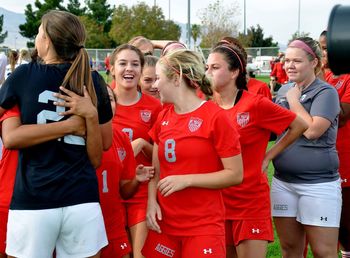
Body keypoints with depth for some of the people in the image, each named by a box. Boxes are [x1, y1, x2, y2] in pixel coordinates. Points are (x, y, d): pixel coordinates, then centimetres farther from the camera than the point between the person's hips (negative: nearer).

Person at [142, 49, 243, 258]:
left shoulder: (215, 117, -9)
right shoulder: (162, 118, 9)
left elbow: (235, 175, -10)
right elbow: (157, 169, 13)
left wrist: (187, 180, -16)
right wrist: (152, 201, -3)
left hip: (203, 226, -5)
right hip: (163, 223, 5)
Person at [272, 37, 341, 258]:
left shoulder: (325, 92, -9)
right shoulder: (284, 90, 11)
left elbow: (312, 130, -22)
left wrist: (294, 101, -11)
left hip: (318, 184, -6)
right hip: (283, 182, 6)